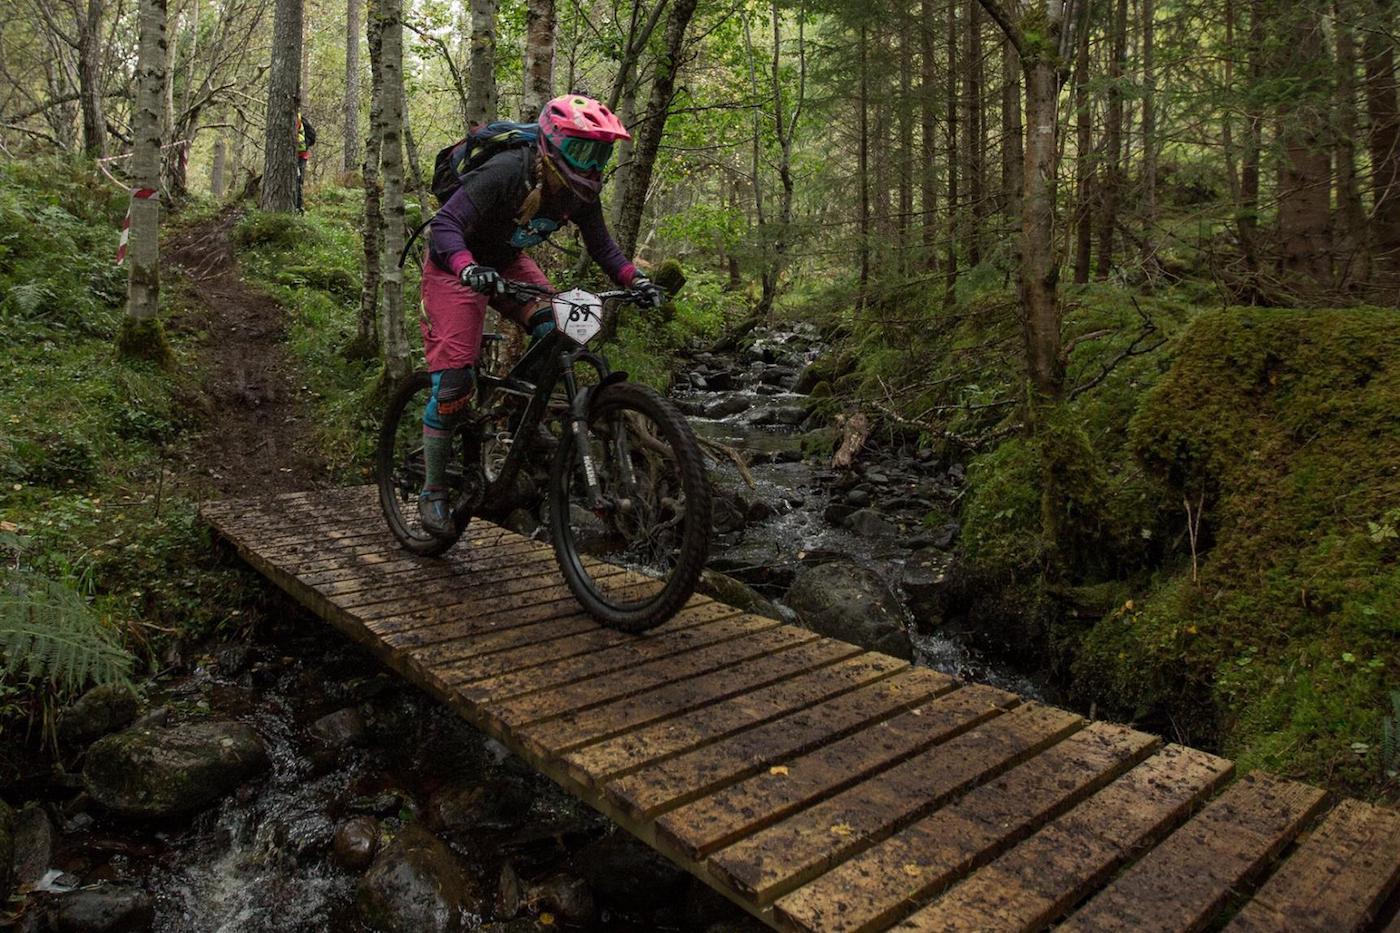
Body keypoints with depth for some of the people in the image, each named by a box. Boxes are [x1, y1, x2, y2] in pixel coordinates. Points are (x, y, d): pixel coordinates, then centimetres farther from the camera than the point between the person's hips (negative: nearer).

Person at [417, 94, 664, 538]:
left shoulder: (580, 190, -11)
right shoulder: (505, 173, -31)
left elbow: (600, 243, 1)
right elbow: (445, 224, -35)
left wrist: (635, 278, -13)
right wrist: (468, 268, -54)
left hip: (506, 262, 6)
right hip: (455, 264, -6)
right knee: (455, 378, -13)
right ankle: (433, 492, 1)